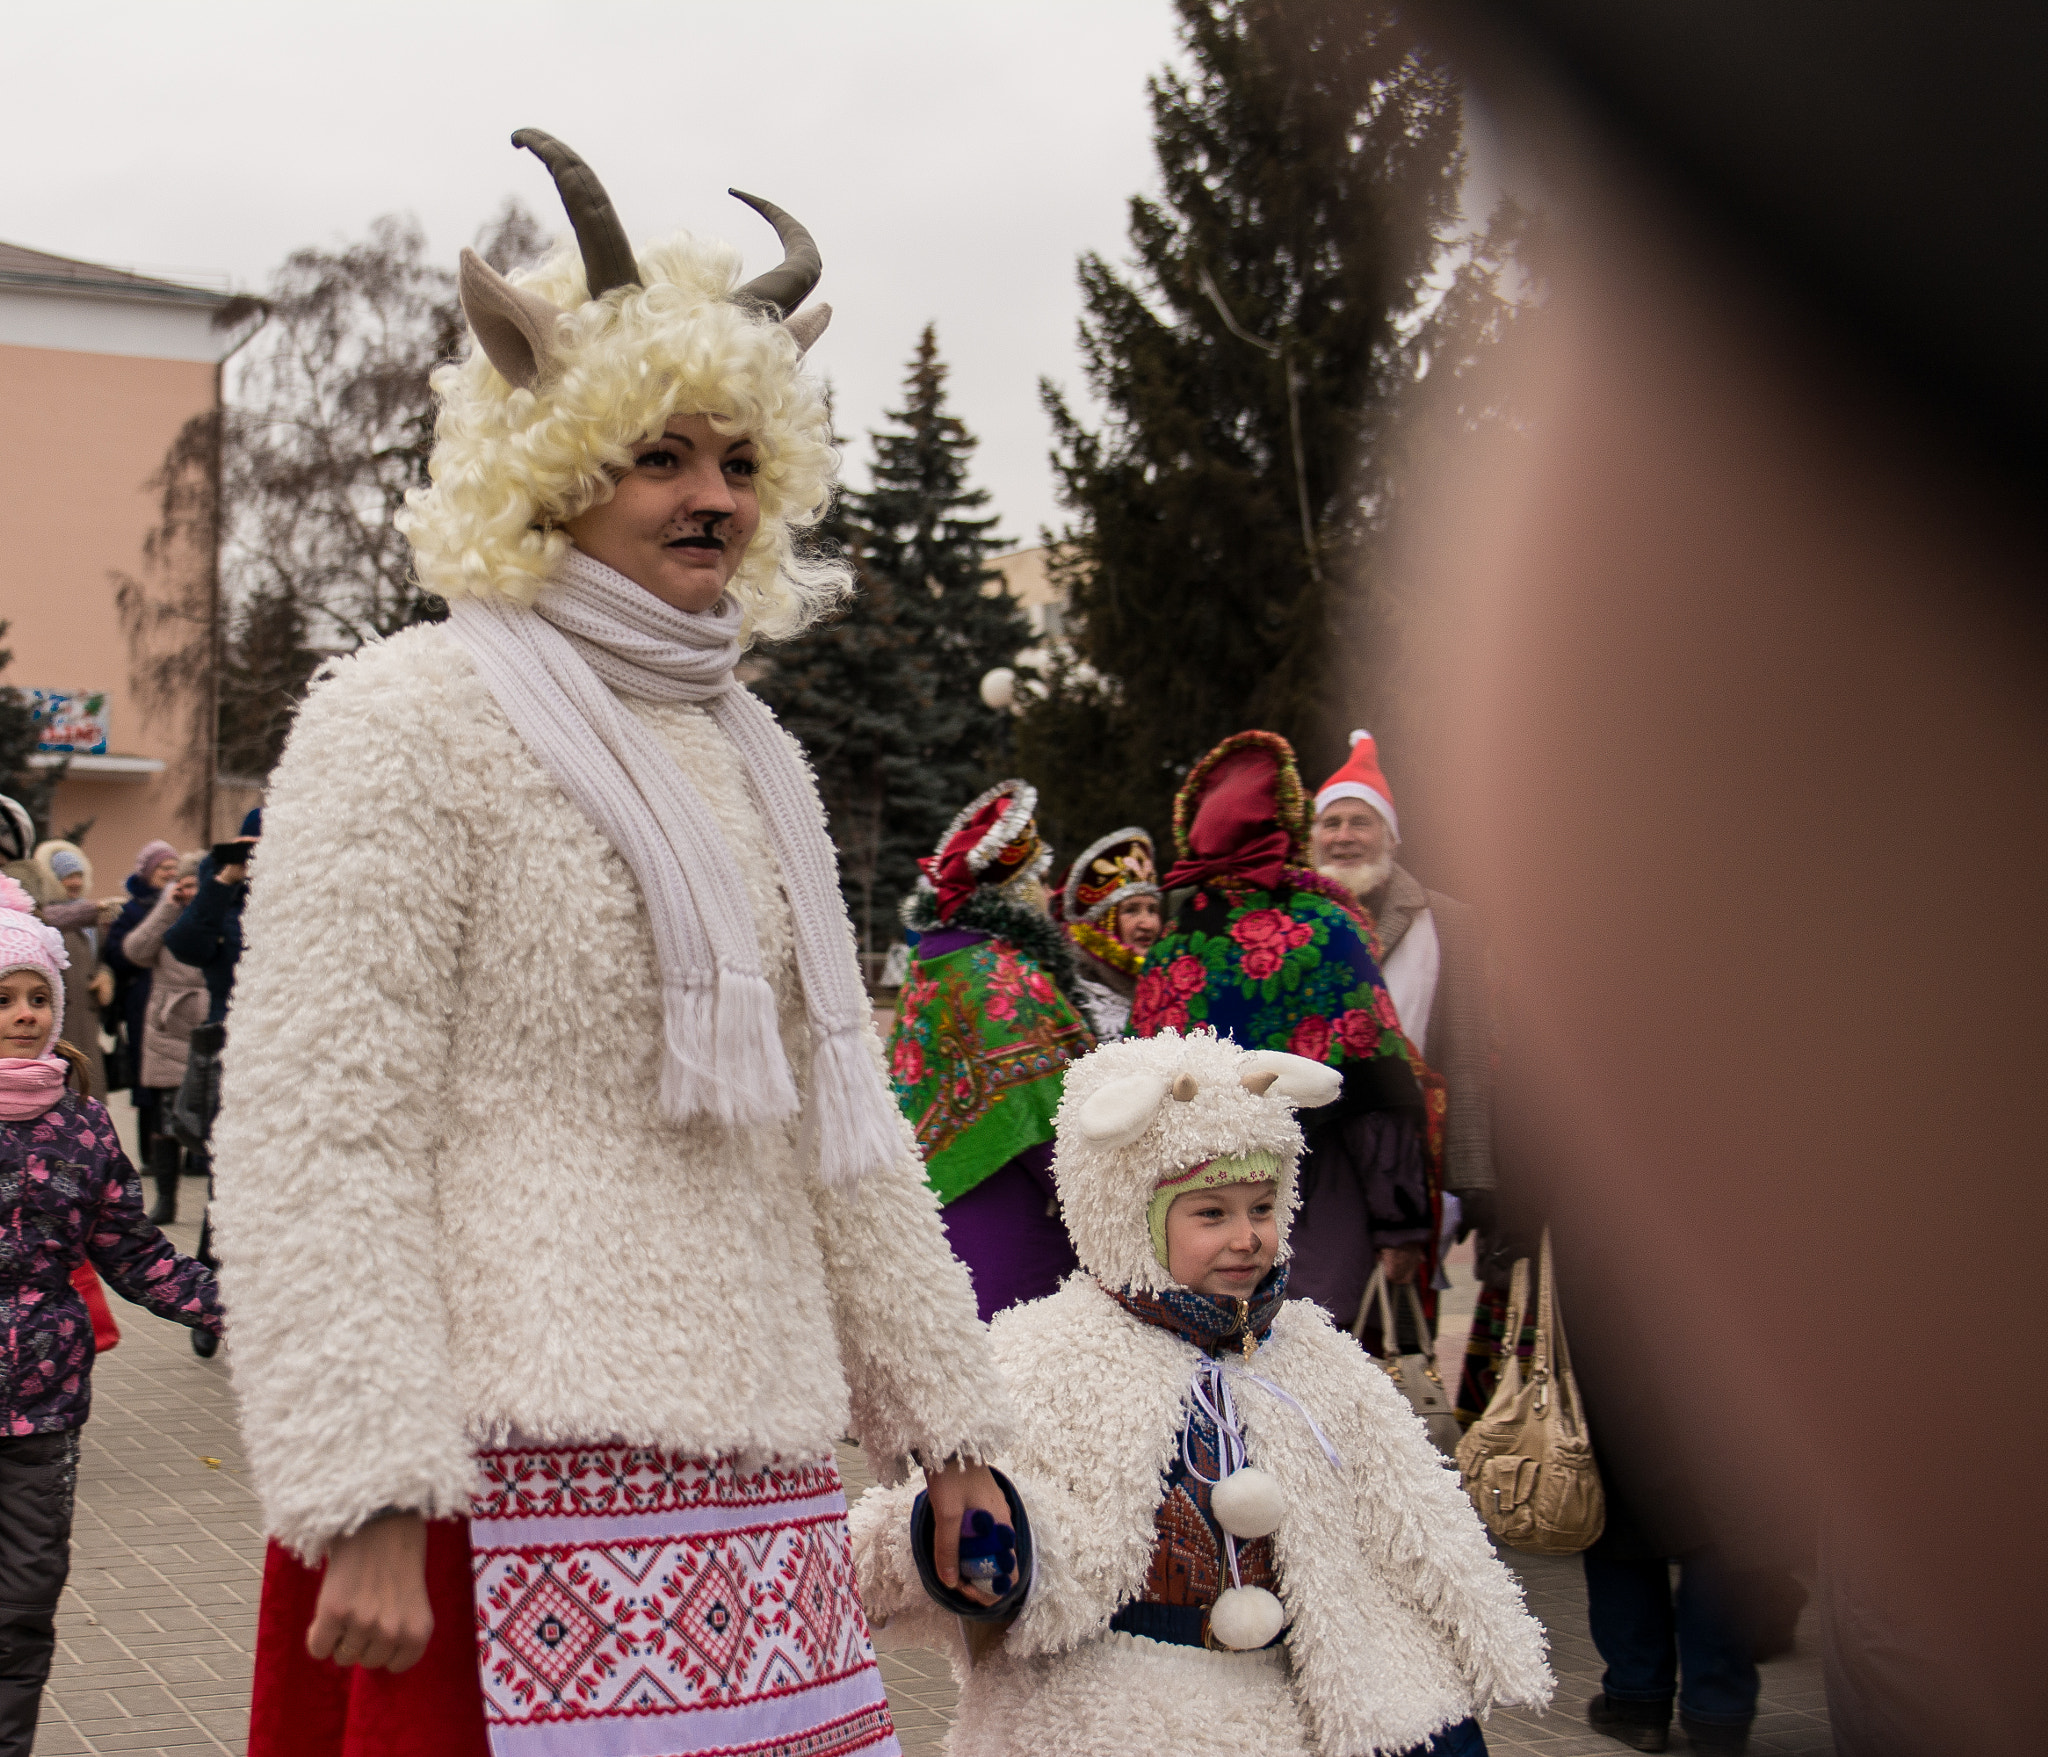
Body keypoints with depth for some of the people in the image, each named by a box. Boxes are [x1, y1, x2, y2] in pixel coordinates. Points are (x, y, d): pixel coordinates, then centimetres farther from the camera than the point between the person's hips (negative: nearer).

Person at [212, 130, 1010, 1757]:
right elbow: (315, 1141, -11)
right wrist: (368, 1500, -18)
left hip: (756, 1476, 7)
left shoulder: (750, 754, 20)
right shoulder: (408, 721, -3)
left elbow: (841, 1119, 24)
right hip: (522, 1486, -7)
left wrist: (949, 1424, 20)